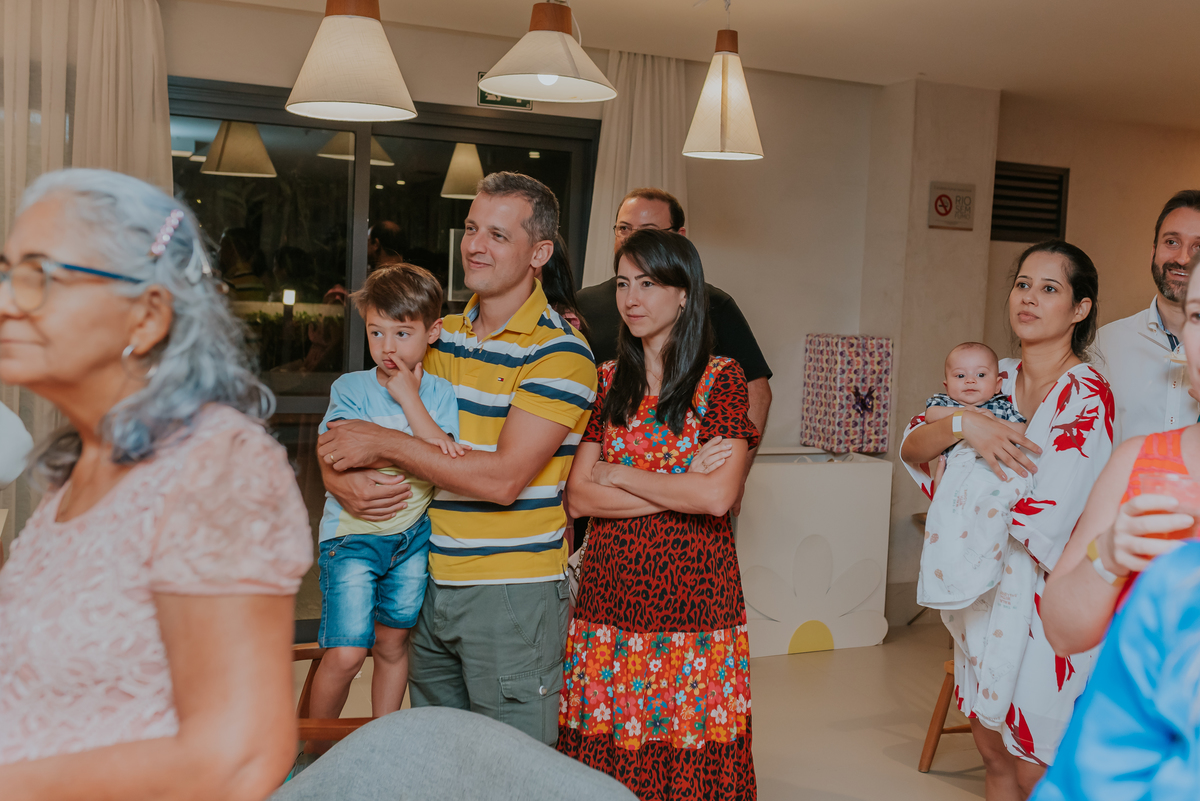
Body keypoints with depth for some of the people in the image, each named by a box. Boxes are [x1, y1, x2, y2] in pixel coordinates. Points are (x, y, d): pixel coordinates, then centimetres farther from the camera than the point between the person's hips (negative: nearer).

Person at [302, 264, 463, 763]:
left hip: (414, 535, 2)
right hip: (352, 534, -2)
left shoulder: (440, 394, 0)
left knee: (393, 646, 14)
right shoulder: (349, 389, -3)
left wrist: (408, 397, -17)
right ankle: (313, 749, 15)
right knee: (346, 654, -8)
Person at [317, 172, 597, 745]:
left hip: (513, 595, -6)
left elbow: (503, 479, -21)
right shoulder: (439, 335, 9)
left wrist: (385, 443, -14)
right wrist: (341, 477, -10)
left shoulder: (560, 353, -12)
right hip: (431, 584, 6)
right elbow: (344, 430, 14)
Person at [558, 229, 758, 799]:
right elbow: (578, 495, -1)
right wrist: (682, 488, -9)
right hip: (609, 597, 3)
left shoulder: (720, 379, -1)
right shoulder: (608, 382, 9)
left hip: (693, 599, -3)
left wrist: (617, 474, -6)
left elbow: (718, 497, -14)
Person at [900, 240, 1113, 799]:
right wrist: (963, 425, -21)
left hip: (1048, 595, -6)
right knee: (994, 753, 18)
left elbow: (1045, 517, -22)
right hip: (985, 585, 6)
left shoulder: (1087, 396, -15)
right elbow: (911, 446, -2)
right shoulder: (997, 381, 5)